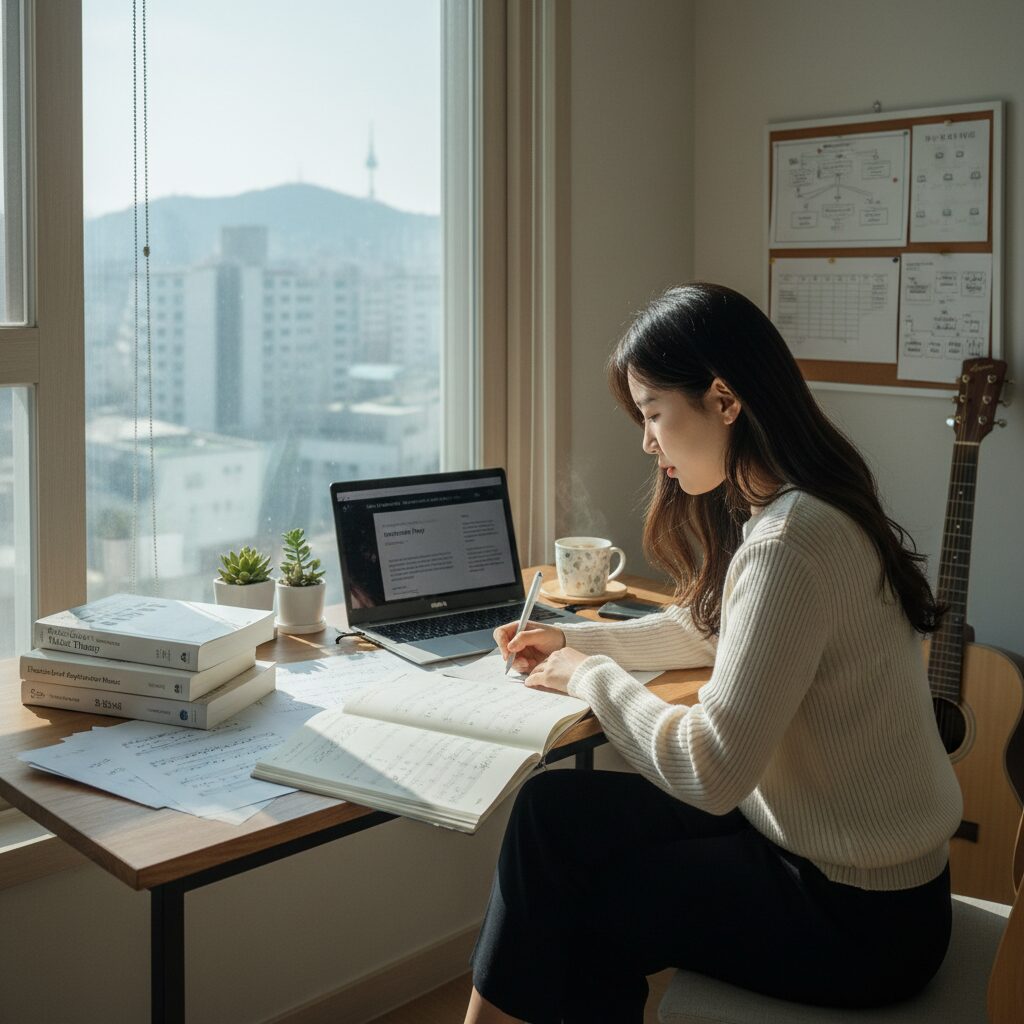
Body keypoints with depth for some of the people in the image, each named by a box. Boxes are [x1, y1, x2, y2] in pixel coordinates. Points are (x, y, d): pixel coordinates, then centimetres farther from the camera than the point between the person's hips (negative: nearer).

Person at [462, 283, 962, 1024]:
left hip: (856, 916, -8)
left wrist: (590, 676, -13)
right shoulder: (784, 505, 3)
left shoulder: (791, 543, -28)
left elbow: (709, 772, -28)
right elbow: (707, 629, 20)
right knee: (555, 807, 5)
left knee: (556, 826, -2)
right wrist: (575, 640, 10)